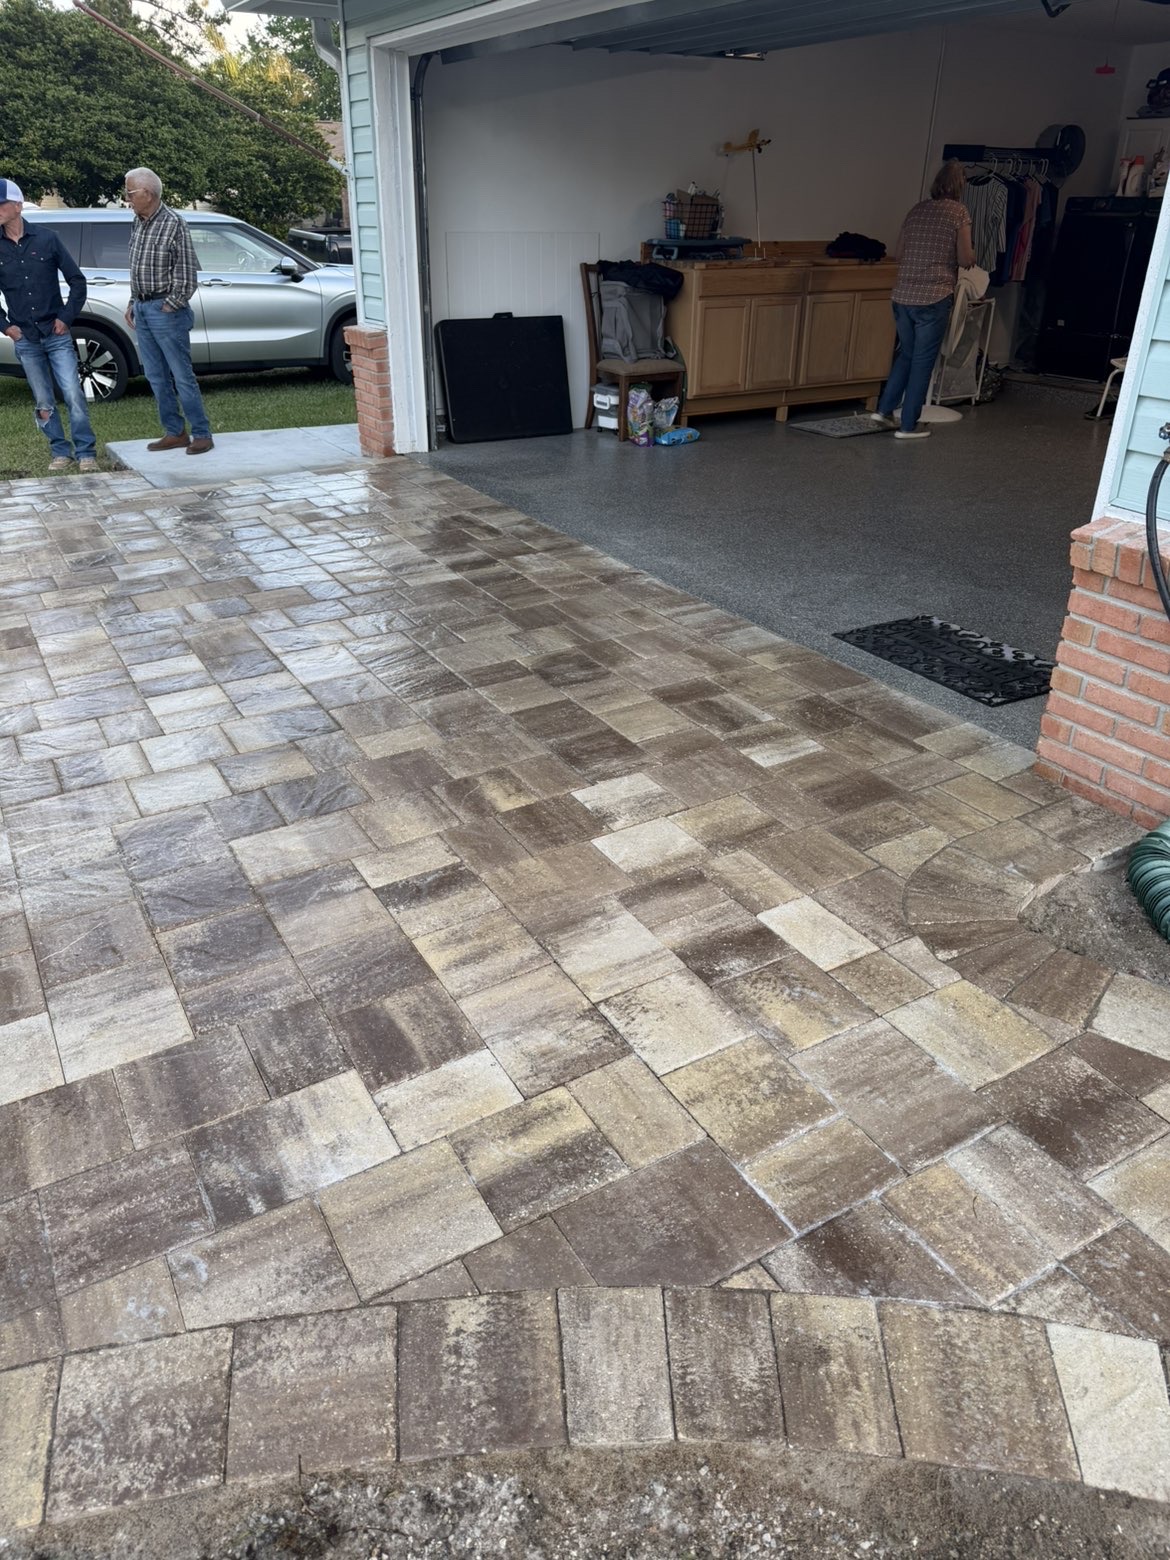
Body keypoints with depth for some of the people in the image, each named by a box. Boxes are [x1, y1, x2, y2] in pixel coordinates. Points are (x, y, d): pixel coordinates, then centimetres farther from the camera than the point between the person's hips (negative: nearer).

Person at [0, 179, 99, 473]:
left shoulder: (46, 238, -2)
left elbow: (77, 280, 3)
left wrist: (66, 317, -3)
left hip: (57, 335, -2)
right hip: (25, 340, 2)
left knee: (73, 395, -6)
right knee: (43, 402, 6)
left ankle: (86, 454, 2)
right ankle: (61, 452, 16)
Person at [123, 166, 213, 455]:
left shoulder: (173, 224, -10)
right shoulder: (137, 224, 11)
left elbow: (187, 274, -11)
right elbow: (135, 268, 19)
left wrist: (169, 307, -10)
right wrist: (133, 304, 13)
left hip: (165, 309, -8)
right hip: (142, 309, 8)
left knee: (182, 376, -6)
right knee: (156, 377, 8)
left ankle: (202, 434, 0)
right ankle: (175, 433, 15)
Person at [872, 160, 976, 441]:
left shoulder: (917, 210, 12)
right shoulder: (959, 211, -3)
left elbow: (898, 255, 16)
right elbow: (965, 259, -6)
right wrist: (972, 253, 16)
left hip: (902, 295, 5)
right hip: (934, 297, -5)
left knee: (907, 353, 21)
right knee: (923, 360, 3)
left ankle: (884, 409, 17)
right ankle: (908, 425, 6)